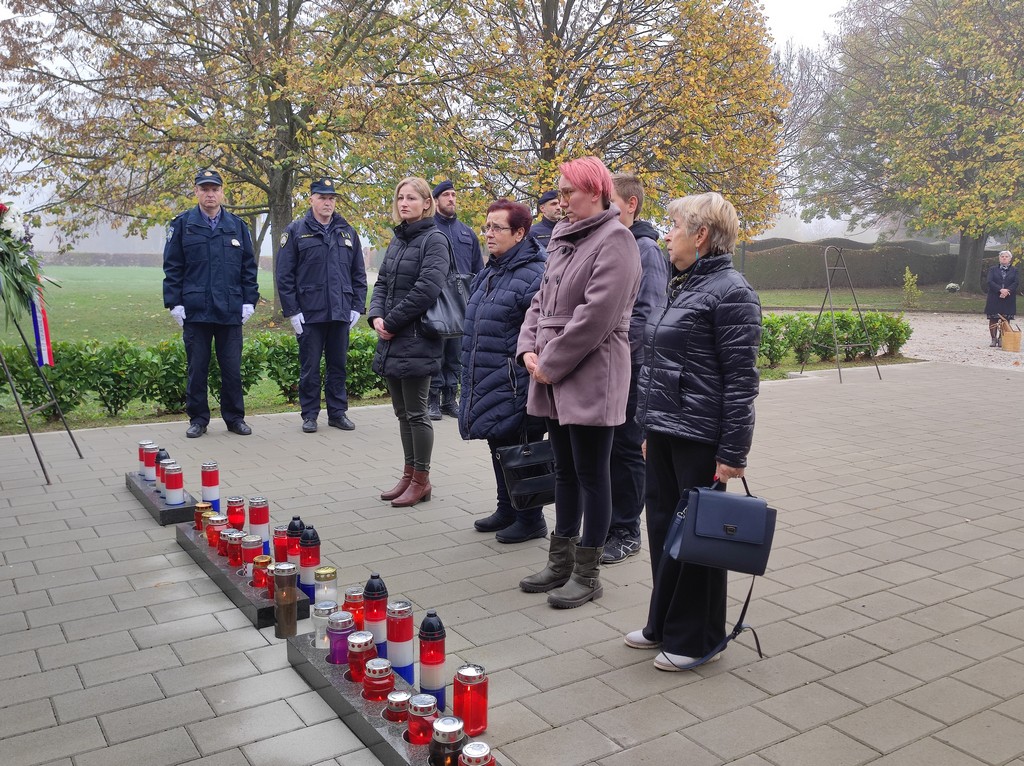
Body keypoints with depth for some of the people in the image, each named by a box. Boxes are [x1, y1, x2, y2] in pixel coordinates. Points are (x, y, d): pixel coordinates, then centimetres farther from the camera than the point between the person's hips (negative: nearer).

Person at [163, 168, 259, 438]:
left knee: (232, 369, 5)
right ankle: (198, 419, 16)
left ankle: (235, 418, 17)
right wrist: (175, 303, -4)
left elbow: (249, 267, 10)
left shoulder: (237, 226, 10)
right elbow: (172, 268, 3)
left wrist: (249, 301, 3)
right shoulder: (182, 225, 5)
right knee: (197, 369, 6)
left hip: (231, 313, 1)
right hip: (195, 312, -1)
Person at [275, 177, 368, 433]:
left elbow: (359, 274, 13)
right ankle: (310, 415, 14)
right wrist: (291, 311, -8)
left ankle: (338, 412, 19)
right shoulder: (296, 231, 1)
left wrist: (357, 306, 5)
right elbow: (284, 274, -2)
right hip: (309, 314, -3)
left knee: (339, 365, 10)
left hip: (341, 313, 3)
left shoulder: (347, 232, 11)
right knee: (310, 366, 4)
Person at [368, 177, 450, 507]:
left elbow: (426, 289, -19)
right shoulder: (397, 240, 15)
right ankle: (409, 474, 26)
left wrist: (391, 323, -15)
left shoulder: (434, 240, -9)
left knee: (416, 413, 0)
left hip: (416, 340, -8)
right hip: (391, 342, 8)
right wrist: (376, 316, -2)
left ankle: (421, 480, 13)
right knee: (402, 412, 14)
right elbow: (382, 283, 17)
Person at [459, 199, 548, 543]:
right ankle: (507, 510, 34)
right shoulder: (489, 272, 14)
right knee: (499, 448, 18)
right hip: (488, 386, 9)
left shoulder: (534, 276, -16)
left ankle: (531, 519, 18)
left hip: (513, 391, -9)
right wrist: (473, 381, 23)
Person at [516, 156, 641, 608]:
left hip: (592, 377, -8)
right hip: (554, 379, 8)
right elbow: (542, 301, 17)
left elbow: (596, 315, -20)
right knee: (564, 471, 16)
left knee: (590, 474, 1)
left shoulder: (614, 240, -11)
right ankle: (561, 562, 28)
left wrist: (551, 363, -15)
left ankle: (587, 574, 12)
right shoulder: (564, 240, 16)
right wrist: (528, 349, 1)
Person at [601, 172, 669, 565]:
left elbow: (647, 312, -17)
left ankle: (626, 532, 16)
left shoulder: (645, 250, -9)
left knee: (625, 450, 3)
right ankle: (604, 524, 26)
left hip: (627, 366, -7)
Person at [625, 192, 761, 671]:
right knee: (662, 525, 15)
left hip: (699, 437, -9)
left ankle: (695, 637, 20)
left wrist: (733, 452, -18)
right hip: (663, 431, 9)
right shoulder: (681, 286, 14)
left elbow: (740, 379, -16)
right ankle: (663, 623, 30)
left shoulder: (730, 292, -13)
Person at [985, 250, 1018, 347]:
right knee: (993, 320, -2)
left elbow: (1016, 283, -2)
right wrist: (1000, 290, -18)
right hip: (994, 299, 0)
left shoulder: (1014, 270, 10)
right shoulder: (993, 269, 9)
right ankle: (994, 339, 5)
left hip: (1008, 298, 0)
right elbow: (990, 282, -5)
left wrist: (1007, 290, -18)